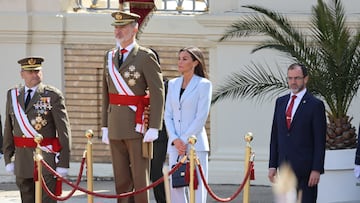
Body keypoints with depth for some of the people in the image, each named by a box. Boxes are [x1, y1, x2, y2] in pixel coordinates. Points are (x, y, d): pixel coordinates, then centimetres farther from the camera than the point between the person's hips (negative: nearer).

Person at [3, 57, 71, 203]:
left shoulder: (53, 96, -5)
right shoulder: (13, 95, 8)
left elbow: (63, 130, -7)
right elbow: (8, 129, 11)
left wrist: (63, 163, -11)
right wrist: (8, 158, 6)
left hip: (46, 158, -5)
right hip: (22, 160, 5)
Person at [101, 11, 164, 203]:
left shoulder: (146, 56, -6)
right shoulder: (110, 56, 13)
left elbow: (158, 93, -9)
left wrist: (154, 128, -15)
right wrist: (105, 125, 12)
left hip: (137, 125, -6)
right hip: (115, 127, 6)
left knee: (140, 179, -2)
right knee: (121, 180, 8)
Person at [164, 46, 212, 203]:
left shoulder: (203, 84, -2)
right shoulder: (173, 84, 14)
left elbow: (201, 117, -7)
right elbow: (168, 115, 10)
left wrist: (185, 140, -11)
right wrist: (175, 139, -4)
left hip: (195, 143, -5)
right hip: (175, 144, 5)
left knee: (197, 187, -7)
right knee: (175, 186, 3)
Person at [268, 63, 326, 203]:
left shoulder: (315, 105, -4)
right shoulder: (281, 102, 13)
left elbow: (320, 142, -7)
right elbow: (275, 136, 14)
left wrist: (316, 170, -13)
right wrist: (272, 165, 8)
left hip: (306, 169, -5)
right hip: (284, 167, 5)